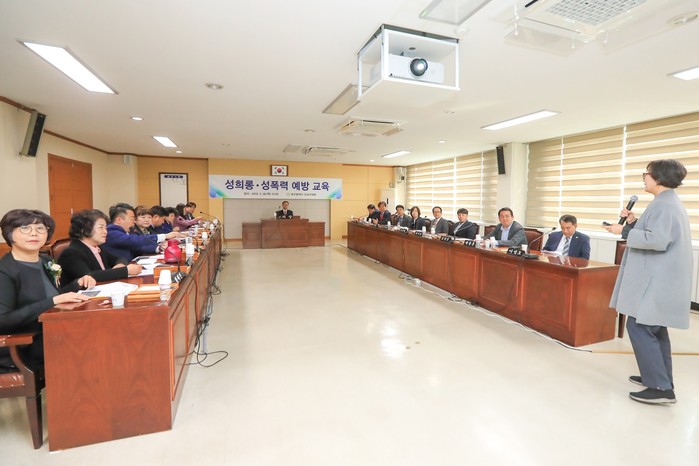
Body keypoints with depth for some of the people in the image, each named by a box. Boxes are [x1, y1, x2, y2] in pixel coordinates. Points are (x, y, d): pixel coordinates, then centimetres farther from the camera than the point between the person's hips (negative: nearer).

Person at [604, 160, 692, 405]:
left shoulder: (664, 204, -16)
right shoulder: (668, 202, 17)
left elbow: (657, 240, -26)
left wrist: (625, 231, -17)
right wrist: (634, 222, 8)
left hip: (656, 283, -11)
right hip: (659, 280, 11)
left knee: (639, 328, -8)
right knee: (654, 329, 18)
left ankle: (661, 388, -2)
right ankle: (660, 377, 29)